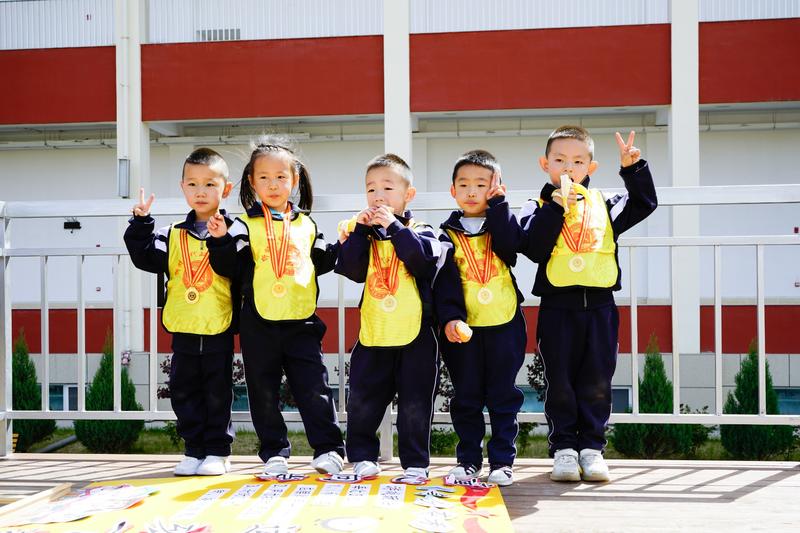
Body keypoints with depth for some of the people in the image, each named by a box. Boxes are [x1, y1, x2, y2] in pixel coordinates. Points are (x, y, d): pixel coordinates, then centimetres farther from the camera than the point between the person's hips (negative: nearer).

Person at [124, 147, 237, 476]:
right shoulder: (173, 236, 7)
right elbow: (145, 258, 1)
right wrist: (141, 224, -6)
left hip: (219, 330, -4)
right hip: (183, 330, 4)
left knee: (217, 394, 6)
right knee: (184, 393, 10)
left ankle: (217, 451, 18)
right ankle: (194, 450, 22)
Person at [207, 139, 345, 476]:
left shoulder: (306, 225, 12)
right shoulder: (246, 225, 2)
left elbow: (319, 264, 20)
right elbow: (228, 268, -2)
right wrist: (221, 240, -17)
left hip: (301, 322, 1)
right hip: (259, 323, -1)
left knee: (313, 389, -1)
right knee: (264, 393, 7)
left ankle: (329, 449, 7)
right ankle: (274, 454, 18)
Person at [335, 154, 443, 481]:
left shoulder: (418, 231, 1)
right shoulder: (363, 234, 9)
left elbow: (425, 259, -20)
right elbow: (352, 270, -6)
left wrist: (393, 226, -19)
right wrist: (360, 230, -11)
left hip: (415, 333, -3)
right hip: (374, 333, 3)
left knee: (415, 404, 2)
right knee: (363, 401, 7)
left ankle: (415, 463, 14)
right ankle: (362, 456, 21)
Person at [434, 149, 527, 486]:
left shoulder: (501, 224, 7)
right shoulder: (448, 234, 6)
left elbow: (509, 249, -15)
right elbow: (444, 281, -3)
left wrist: (498, 205, -12)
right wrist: (450, 317, -17)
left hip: (504, 324, 0)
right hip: (463, 328, 0)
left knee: (503, 397, 4)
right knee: (466, 398, 7)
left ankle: (502, 461, 12)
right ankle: (468, 459, 17)